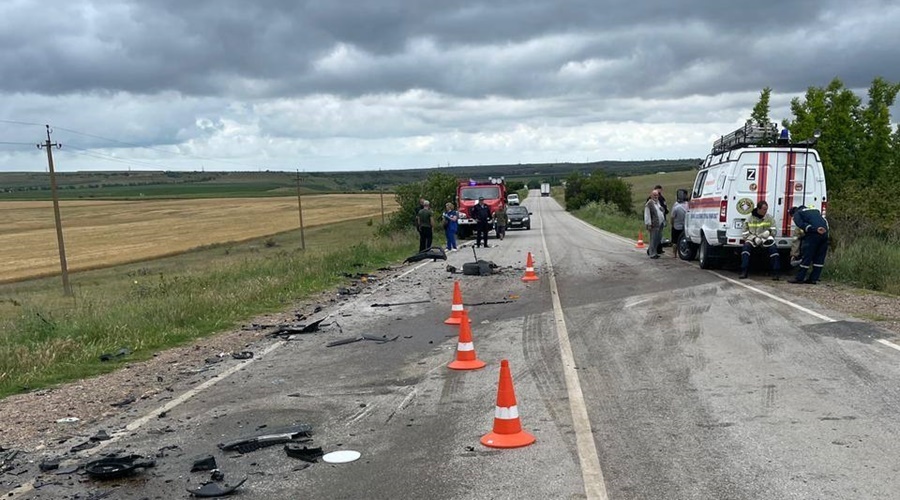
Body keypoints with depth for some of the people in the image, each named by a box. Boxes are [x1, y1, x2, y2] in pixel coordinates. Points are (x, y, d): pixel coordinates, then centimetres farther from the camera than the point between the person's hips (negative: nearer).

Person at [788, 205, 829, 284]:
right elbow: (825, 221, 28)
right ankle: (813, 279, 12)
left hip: (814, 234, -6)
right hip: (825, 233, 7)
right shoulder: (814, 210, 35)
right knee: (819, 258, 9)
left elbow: (802, 224, -8)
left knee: (807, 257, -3)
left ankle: (799, 278, 1)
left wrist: (815, 230, -17)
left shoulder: (797, 214, 13)